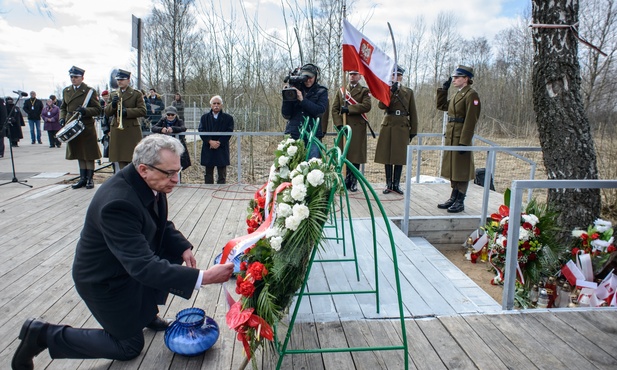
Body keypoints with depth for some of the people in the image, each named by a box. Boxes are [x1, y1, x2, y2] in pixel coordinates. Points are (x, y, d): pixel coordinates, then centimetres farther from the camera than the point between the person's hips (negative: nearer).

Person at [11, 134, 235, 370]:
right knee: (130, 347, 7)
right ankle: (44, 335, 13)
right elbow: (143, 267, -41)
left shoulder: (149, 182, -13)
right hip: (106, 279, -7)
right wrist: (202, 277, -44)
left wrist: (183, 248, -15)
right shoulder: (117, 203, -39)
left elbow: (162, 225, 3)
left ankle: (146, 311, 21)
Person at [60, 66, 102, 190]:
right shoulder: (66, 91, 13)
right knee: (79, 154, 12)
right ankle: (82, 178, 19)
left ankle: (90, 178, 9)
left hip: (87, 127, -5)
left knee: (89, 154, 1)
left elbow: (97, 109, -6)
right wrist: (62, 118, 3)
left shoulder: (90, 91, -4)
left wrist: (85, 111, -23)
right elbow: (63, 107, 21)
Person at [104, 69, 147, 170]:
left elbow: (143, 111, -7)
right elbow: (107, 113, 12)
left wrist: (127, 111, -17)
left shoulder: (136, 94, 2)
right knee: (121, 161, 6)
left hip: (132, 131, -4)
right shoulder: (114, 94, 16)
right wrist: (112, 105, -8)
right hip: (117, 130, 5)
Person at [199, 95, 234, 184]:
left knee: (222, 176, 3)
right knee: (208, 174, 8)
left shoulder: (228, 118, 4)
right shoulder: (204, 117, 10)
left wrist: (219, 142, -16)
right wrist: (210, 141, -16)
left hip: (222, 149, -2)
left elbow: (228, 132, -4)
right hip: (208, 149, 2)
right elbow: (201, 131, -1)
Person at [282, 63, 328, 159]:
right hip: (293, 135, 2)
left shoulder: (321, 91, 9)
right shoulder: (295, 90, 11)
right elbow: (286, 115, 6)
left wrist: (302, 99, -15)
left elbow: (320, 111, -9)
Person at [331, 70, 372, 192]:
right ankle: (347, 180, 9)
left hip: (358, 128, -2)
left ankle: (354, 182, 6)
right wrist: (339, 124, -5)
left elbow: (367, 106, -9)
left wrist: (349, 109, -14)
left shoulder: (364, 91, 8)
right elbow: (334, 109, 9)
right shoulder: (341, 91, 17)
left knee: (356, 155, -2)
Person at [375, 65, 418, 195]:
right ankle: (388, 184, 12)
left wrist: (413, 130, 2)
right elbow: (381, 105, -12)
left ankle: (396, 184, 12)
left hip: (402, 128, 0)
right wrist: (391, 91, -19)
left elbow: (413, 113, 7)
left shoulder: (409, 92, 9)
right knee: (387, 156, 3)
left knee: (400, 157, 3)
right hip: (387, 127, 0)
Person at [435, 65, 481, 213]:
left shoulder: (471, 95, -12)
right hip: (451, 136, 9)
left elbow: (471, 120, -18)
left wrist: (464, 141, -22)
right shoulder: (457, 95, 15)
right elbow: (441, 106, 26)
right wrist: (444, 89, 16)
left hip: (462, 137, -9)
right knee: (453, 168, 14)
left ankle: (460, 202, 7)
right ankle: (453, 198, 24)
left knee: (461, 170, -1)